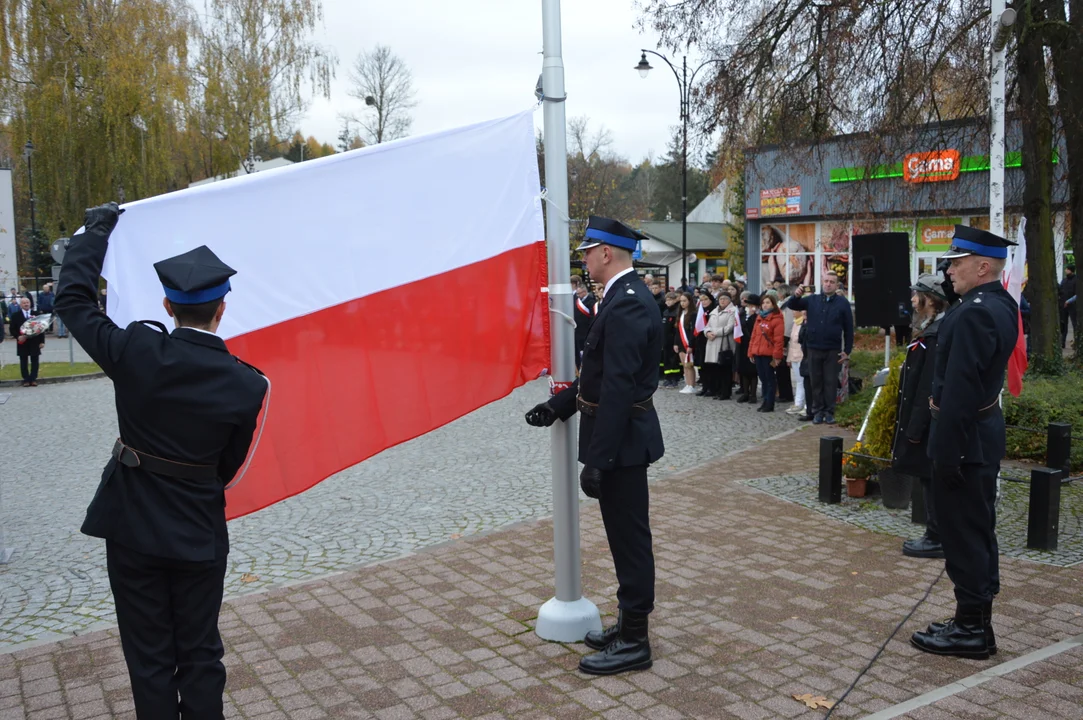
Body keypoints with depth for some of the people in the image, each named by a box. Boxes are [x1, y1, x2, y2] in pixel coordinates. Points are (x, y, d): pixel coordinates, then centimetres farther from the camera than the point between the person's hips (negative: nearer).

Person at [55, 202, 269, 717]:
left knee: (149, 658, 14)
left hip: (132, 525, 1)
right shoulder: (247, 385, -15)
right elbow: (230, 464, -4)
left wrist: (97, 228, 10)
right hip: (199, 533, 0)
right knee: (200, 656, 16)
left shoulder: (136, 351, -16)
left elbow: (72, 299, -1)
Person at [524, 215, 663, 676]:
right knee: (626, 534, 18)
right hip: (620, 435, 10)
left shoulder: (626, 304, -21)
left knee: (629, 537, 1)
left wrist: (598, 459, -25)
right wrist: (559, 405, 13)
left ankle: (633, 642, 13)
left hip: (622, 439, -10)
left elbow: (618, 387, -26)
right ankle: (629, 625, 31)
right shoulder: (625, 296, 12)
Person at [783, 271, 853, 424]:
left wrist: (847, 351, -1)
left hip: (833, 351, -2)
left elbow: (848, 328, 1)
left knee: (830, 382, 4)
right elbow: (791, 305, 4)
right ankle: (817, 411, 16)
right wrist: (796, 296, -19)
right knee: (816, 382, 8)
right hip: (813, 349, 2)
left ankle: (829, 412, 11)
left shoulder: (843, 303, -1)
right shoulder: (812, 300, 6)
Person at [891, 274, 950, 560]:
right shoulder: (931, 331, 12)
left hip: (928, 425, -10)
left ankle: (937, 540, 9)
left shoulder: (937, 336, -20)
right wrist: (910, 425, 18)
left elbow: (929, 388, -24)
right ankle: (936, 535, 25)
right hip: (923, 423, 10)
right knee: (930, 482, 16)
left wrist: (915, 428, -21)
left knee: (931, 481, -1)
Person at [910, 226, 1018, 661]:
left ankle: (971, 630, 9)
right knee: (979, 529, 16)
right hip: (986, 426, 10)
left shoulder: (973, 313, -22)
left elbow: (960, 389, -25)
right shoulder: (1002, 305, 11)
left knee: (963, 533, -1)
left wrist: (946, 452, -22)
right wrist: (941, 397, 10)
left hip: (964, 435, -10)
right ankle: (977, 621, 27)